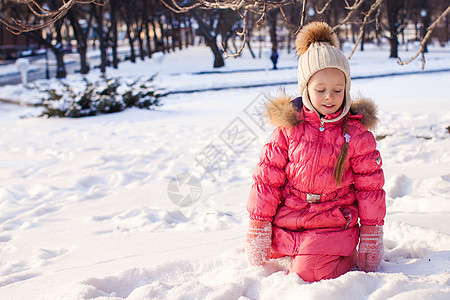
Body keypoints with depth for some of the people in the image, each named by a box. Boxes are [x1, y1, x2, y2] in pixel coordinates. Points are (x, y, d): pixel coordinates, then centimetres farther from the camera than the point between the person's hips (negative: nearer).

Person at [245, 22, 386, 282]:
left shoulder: (357, 132, -2)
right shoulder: (288, 128, -1)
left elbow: (370, 185, 5)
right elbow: (267, 178, 2)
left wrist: (372, 236, 5)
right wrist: (258, 228, 0)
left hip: (333, 224, -3)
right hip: (286, 220, 3)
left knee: (309, 275, -19)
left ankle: (346, 254, 10)